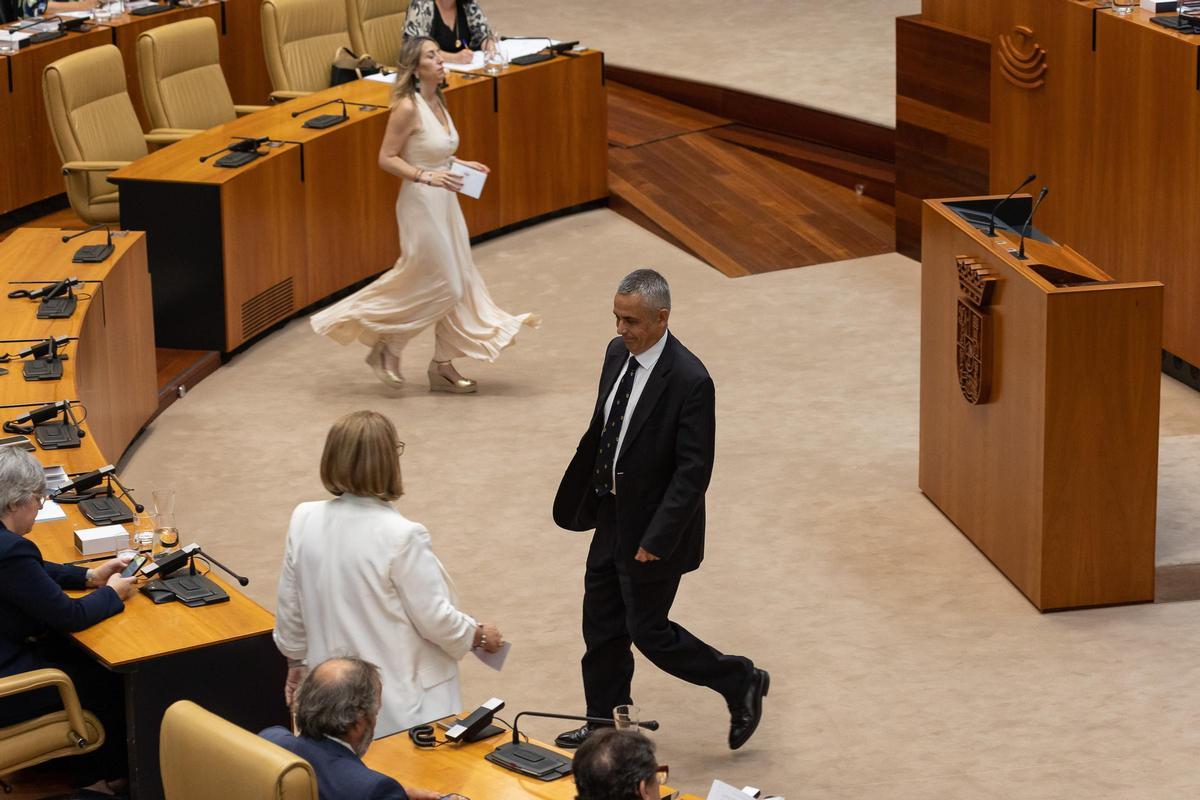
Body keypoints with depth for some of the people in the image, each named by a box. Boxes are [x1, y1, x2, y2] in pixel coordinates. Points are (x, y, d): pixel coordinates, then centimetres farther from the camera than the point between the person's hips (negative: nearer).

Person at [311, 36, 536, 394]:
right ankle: (385, 343, 14)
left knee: (457, 283, 11)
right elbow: (387, 158, -17)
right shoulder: (407, 108, -18)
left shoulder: (437, 102, 7)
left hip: (445, 203, 9)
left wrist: (459, 165, 7)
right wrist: (427, 177, -25)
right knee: (441, 286, -4)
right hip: (422, 204, -9)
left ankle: (443, 367, 20)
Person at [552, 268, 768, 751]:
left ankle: (740, 683, 21)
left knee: (648, 631, 2)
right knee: (602, 626, 16)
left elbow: (693, 471, -23)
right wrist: (578, 497, 17)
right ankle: (606, 725, 32)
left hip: (652, 530, -8)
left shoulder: (690, 381, -25)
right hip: (612, 518, 8)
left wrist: (657, 539, -25)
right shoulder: (618, 354, -1)